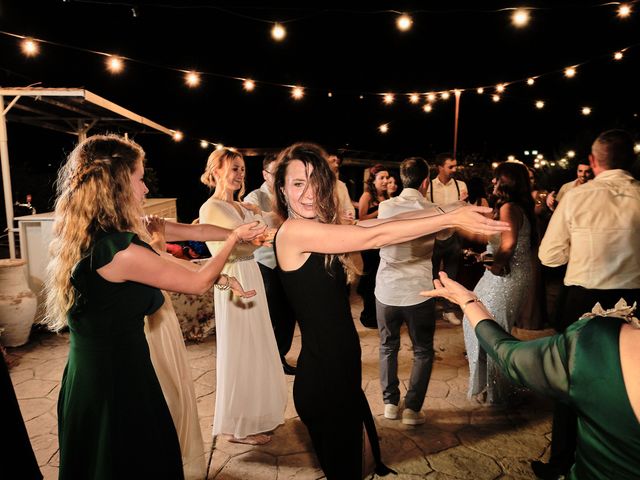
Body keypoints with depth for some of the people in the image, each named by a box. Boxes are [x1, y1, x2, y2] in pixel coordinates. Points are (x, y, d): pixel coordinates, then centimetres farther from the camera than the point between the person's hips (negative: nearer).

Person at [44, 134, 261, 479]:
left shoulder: (80, 239, 1)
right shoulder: (120, 249, -26)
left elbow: (157, 270, 10)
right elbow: (197, 284, -14)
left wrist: (217, 277, 14)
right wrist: (233, 239, 1)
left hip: (87, 375, 9)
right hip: (116, 380, -9)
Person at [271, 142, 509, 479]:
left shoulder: (322, 227, 7)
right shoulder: (293, 231, -19)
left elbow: (382, 223, 0)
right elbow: (373, 237, -24)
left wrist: (450, 210, -6)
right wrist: (452, 220, -20)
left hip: (340, 372, 8)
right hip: (322, 379, -8)